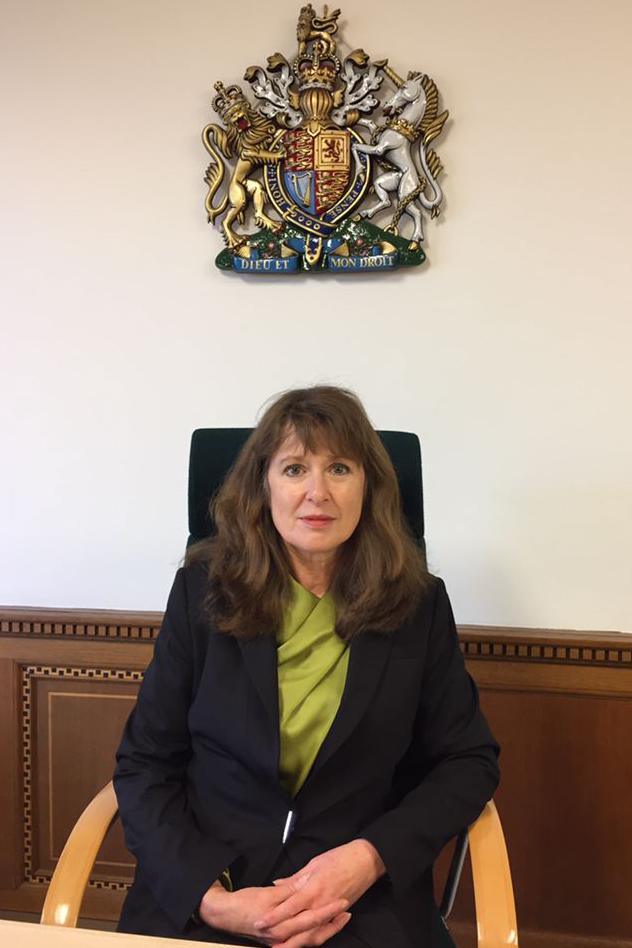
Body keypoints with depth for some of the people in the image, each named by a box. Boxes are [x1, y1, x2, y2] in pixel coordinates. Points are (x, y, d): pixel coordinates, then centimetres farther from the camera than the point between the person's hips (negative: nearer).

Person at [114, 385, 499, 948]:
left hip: (366, 900, 1)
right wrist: (209, 895, -12)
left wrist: (373, 856, -11)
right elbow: (144, 764, 1)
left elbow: (470, 760, 4)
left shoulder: (419, 604, -2)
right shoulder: (203, 589, -2)